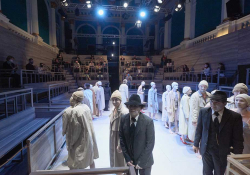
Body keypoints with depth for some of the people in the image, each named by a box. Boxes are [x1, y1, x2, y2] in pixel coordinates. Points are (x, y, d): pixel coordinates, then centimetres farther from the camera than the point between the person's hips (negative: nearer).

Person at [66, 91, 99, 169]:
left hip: (81, 140, -7)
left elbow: (76, 128, -20)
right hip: (89, 136, 8)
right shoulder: (86, 107, -1)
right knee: (90, 158, 23)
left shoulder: (75, 110, -22)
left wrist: (71, 142, -9)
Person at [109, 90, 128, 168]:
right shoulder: (114, 110, 1)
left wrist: (120, 144, -20)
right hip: (113, 139, 8)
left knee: (121, 161, 13)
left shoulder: (124, 112, -25)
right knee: (115, 159, 26)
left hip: (120, 139, -8)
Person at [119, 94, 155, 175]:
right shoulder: (123, 119, -9)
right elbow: (121, 139, -2)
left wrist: (141, 162, -15)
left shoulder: (148, 121, -18)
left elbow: (150, 144, -15)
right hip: (130, 160, 3)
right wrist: (127, 159, -4)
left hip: (144, 161, -2)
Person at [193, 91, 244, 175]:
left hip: (222, 152, -1)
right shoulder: (203, 112, -10)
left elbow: (238, 139, -8)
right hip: (206, 149, 2)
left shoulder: (235, 117, -16)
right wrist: (196, 144, 7)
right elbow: (199, 129, 1)